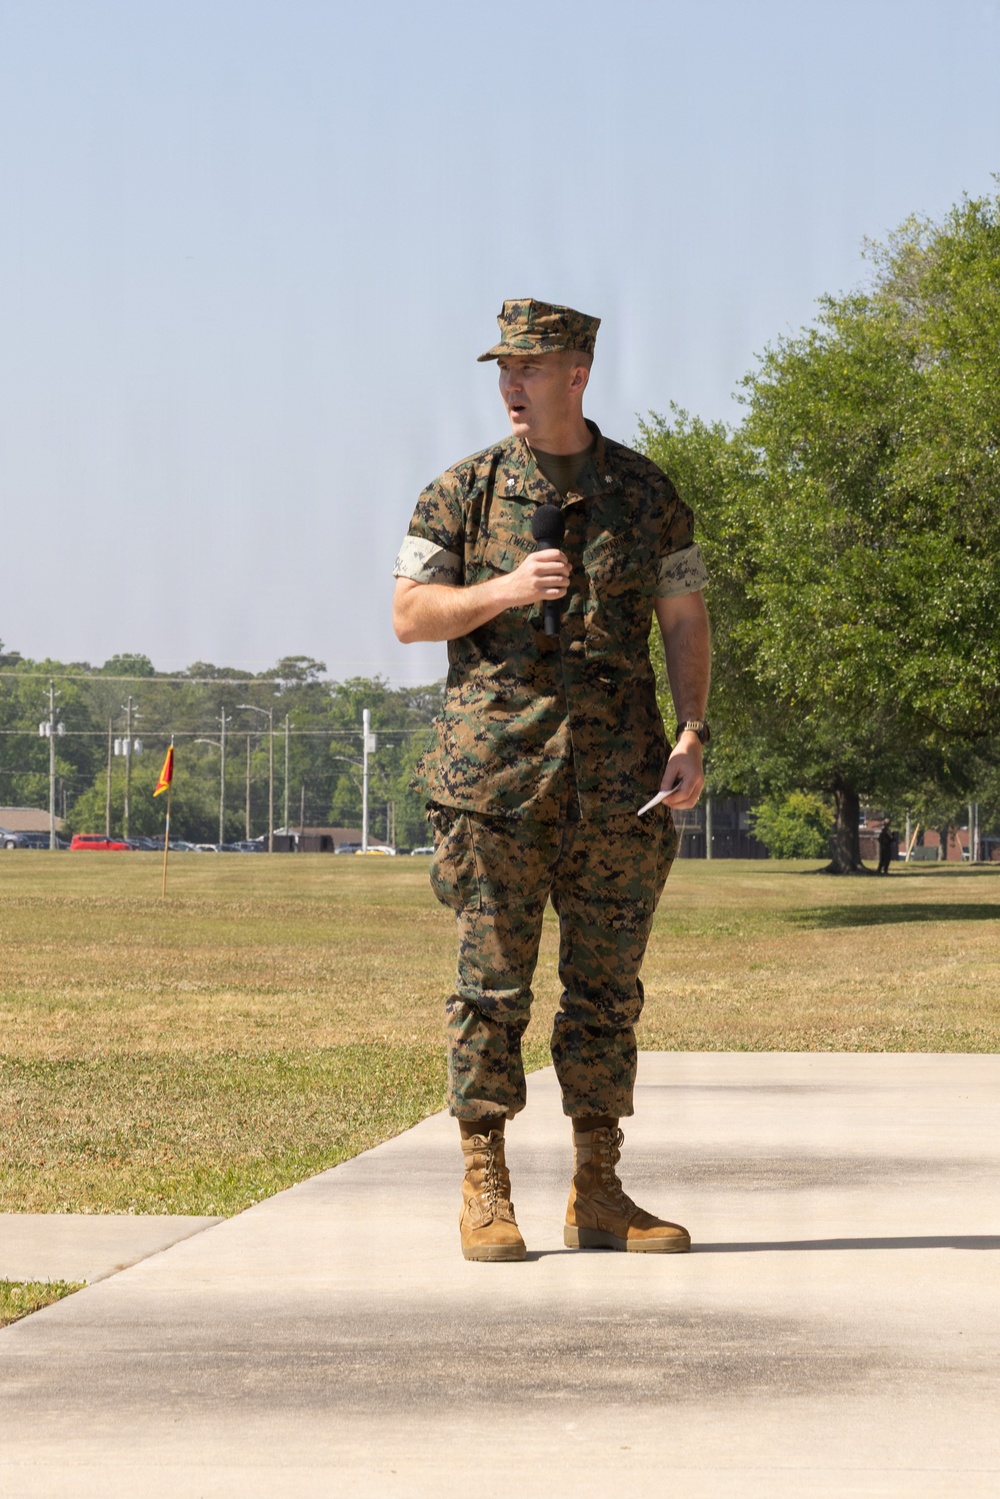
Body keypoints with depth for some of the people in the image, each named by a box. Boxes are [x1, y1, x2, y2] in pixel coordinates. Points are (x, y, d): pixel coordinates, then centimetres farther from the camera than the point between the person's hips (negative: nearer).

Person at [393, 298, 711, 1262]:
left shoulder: (647, 495, 9)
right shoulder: (461, 492, 5)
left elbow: (685, 622, 9)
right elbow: (408, 615, 3)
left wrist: (692, 736, -4)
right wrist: (503, 590, -14)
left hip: (616, 771, 2)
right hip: (495, 766, -1)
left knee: (607, 983, 4)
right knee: (492, 979, -3)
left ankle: (598, 1194, 11)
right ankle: (484, 1191, 3)